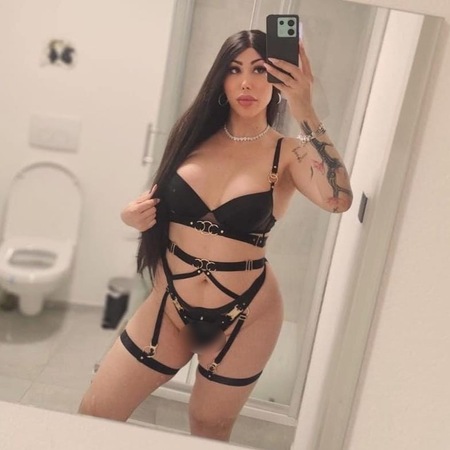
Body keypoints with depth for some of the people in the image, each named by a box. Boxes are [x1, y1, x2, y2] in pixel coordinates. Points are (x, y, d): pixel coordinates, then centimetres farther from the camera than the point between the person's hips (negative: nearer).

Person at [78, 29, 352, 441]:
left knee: (209, 433, 20)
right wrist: (134, 216, -8)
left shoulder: (289, 153, -10)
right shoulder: (195, 134, 0)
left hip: (244, 318, -3)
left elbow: (338, 199, -31)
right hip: (170, 305, 3)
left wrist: (304, 111, -34)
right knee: (94, 415, 11)